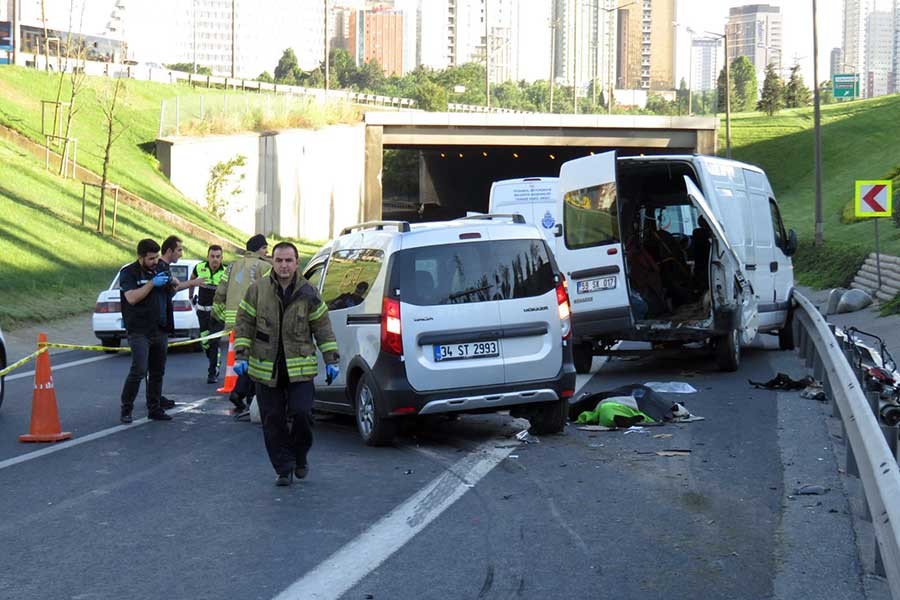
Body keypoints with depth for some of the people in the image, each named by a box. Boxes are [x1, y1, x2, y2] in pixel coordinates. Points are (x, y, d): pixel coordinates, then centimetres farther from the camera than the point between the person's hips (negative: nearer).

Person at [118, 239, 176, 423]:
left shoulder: (160, 269, 13)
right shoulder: (129, 273, -5)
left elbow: (169, 296, 23)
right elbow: (132, 298, -20)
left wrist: (173, 285, 3)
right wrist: (152, 283, -21)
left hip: (160, 330, 6)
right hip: (139, 331, -6)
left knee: (157, 372, 9)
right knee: (139, 370, -14)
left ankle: (154, 409, 17)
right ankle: (126, 409, -4)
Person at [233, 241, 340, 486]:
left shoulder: (308, 294, 1)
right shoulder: (257, 290, 1)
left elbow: (322, 327, 7)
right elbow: (244, 324, 5)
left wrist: (331, 360, 3)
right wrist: (241, 355, -3)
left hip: (300, 369, -1)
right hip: (266, 369, 1)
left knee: (302, 413, -12)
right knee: (273, 421, 4)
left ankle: (299, 457, 14)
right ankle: (284, 469, 14)